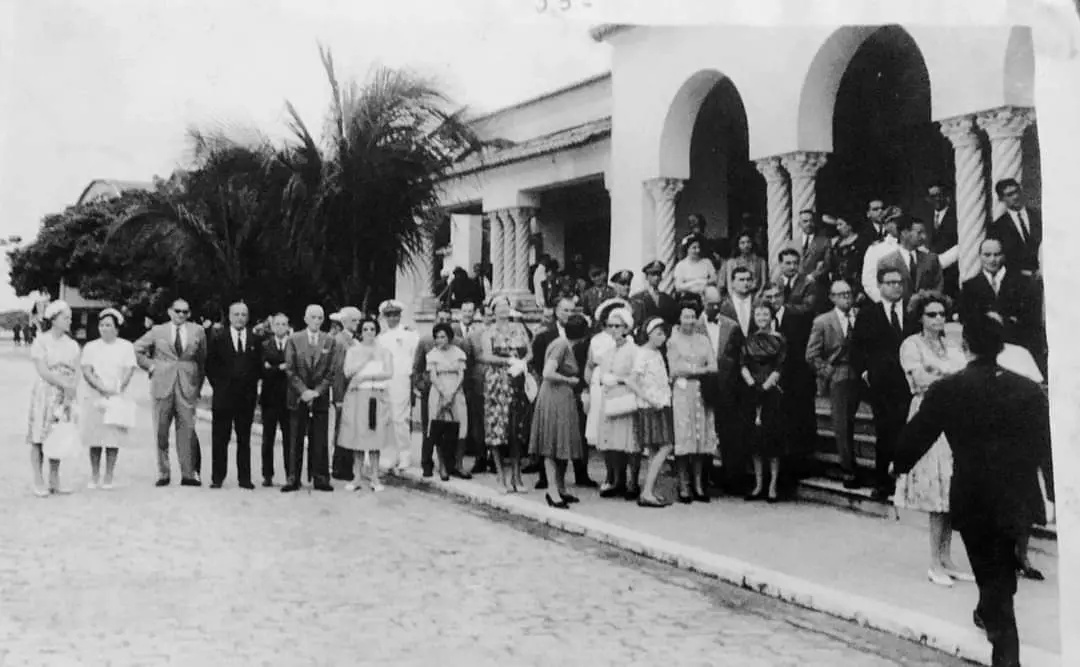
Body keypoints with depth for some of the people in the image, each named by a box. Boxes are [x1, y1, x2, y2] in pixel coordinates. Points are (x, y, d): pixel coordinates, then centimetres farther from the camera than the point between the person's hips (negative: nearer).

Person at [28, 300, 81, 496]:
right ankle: (38, 482, 3)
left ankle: (55, 481, 13)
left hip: (65, 396, 5)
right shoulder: (41, 342, -4)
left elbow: (76, 372, 5)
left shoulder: (72, 345, 11)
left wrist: (71, 392, -9)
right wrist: (65, 385, -14)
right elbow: (43, 372, -12)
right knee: (39, 438, -2)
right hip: (44, 393, -5)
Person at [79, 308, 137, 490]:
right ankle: (94, 476, 10)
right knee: (95, 438, 1)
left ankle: (109, 476, 5)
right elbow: (86, 372, -2)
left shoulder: (126, 347, 6)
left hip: (118, 398, -1)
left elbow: (129, 372, -2)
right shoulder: (91, 347, 8)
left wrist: (116, 392, -15)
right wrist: (102, 389, -16)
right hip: (94, 398, 1)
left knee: (114, 438, -2)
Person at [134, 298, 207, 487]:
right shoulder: (158, 331, 8)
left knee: (187, 430, -5)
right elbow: (137, 349, 16)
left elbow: (203, 358, 11)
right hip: (163, 386, 1)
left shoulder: (197, 331, 7)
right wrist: (150, 365, 5)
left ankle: (188, 474, -2)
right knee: (161, 432, 4)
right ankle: (163, 474, 11)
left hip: (187, 387, -1)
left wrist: (199, 384, 7)